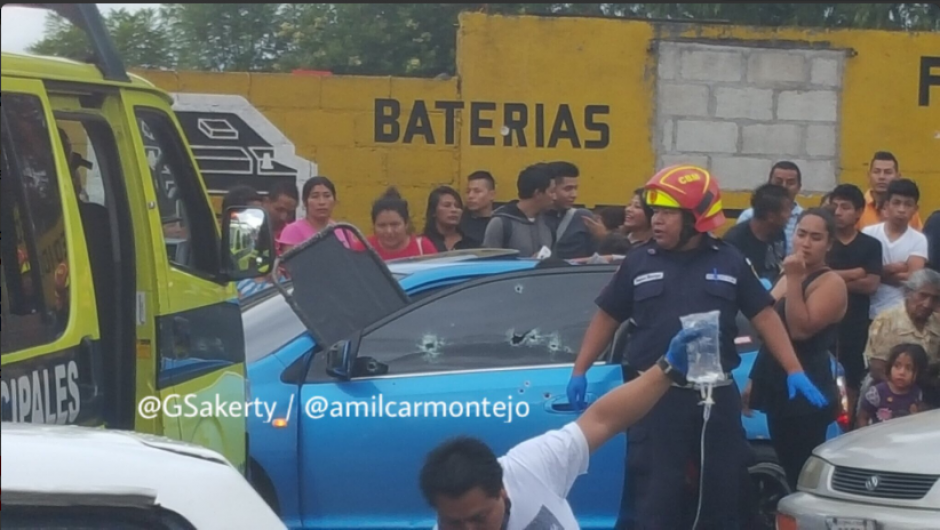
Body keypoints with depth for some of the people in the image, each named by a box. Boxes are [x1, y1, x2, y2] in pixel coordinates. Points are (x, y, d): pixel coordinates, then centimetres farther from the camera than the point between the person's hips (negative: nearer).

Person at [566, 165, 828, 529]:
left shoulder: (730, 262, 4)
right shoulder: (638, 262, 5)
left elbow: (764, 317, 5)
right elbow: (607, 319, 11)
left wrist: (794, 371, -2)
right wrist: (579, 371, 7)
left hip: (717, 395, 1)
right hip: (656, 396, -1)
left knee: (724, 491, 9)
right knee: (654, 498, -1)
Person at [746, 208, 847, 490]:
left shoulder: (831, 283, -8)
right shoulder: (788, 277, 17)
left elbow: (801, 330, -22)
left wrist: (794, 280, -22)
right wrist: (754, 380, 21)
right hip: (779, 388, 8)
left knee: (803, 474, -14)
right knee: (786, 469, 6)